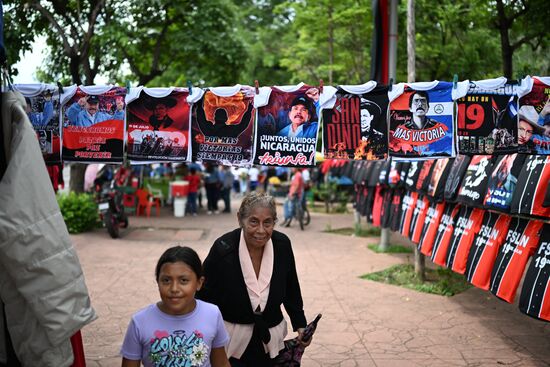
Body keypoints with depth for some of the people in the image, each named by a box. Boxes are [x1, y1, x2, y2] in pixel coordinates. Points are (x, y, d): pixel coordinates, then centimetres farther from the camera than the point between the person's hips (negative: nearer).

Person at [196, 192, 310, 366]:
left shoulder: (282, 244, -11)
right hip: (231, 341, -3)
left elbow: (291, 290, 5)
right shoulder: (223, 248, -21)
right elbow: (204, 296, -11)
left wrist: (300, 324, 4)